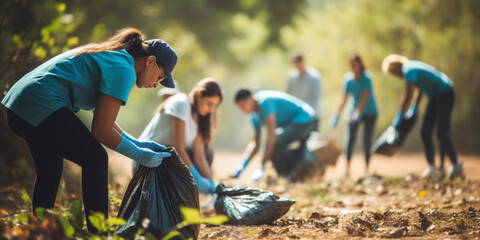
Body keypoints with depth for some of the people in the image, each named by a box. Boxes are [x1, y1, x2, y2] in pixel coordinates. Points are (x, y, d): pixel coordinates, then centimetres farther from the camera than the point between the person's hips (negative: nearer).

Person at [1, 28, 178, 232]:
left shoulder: (111, 57, 22)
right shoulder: (123, 69, -9)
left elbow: (104, 120, 25)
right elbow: (100, 130, -11)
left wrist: (138, 144, 21)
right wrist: (138, 155, -1)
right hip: (41, 105, -11)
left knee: (50, 169, 26)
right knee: (95, 160, -7)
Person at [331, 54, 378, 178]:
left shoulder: (366, 78, -18)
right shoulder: (348, 78, -5)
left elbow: (365, 97, -27)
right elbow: (344, 98, 0)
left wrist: (358, 113, -38)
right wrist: (336, 114, -6)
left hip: (369, 113, -3)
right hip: (355, 111, 3)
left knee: (367, 141, -5)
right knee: (350, 140, -11)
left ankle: (366, 168, 4)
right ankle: (347, 168, -10)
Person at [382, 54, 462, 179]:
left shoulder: (409, 69, -18)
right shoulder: (412, 66, 12)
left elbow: (407, 95, -19)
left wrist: (399, 116, -12)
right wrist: (414, 108, 19)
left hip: (445, 93, -10)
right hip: (435, 96, 10)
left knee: (441, 133, -12)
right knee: (425, 131, 4)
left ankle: (456, 166, -4)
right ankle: (432, 167, 2)